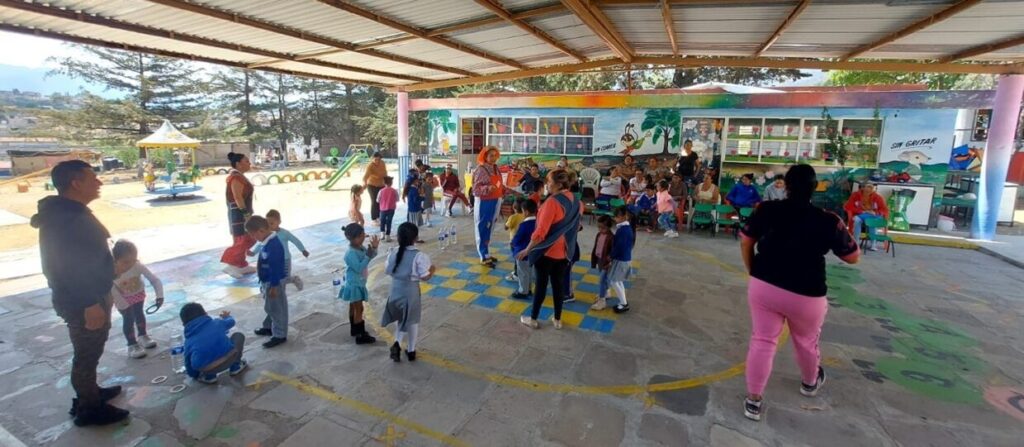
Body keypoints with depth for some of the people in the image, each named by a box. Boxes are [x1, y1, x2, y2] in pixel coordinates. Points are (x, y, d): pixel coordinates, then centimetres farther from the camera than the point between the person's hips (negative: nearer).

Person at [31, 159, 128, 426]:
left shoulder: (70, 212, 9)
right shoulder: (64, 219, -25)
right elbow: (69, 267, -27)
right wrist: (89, 304, -24)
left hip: (90, 295, 10)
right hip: (82, 302, -10)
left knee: (90, 352, 23)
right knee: (87, 354, 4)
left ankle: (89, 394, 39)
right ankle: (89, 409, 19)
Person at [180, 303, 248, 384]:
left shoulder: (188, 341, 20)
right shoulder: (216, 323, 18)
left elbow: (189, 364, 28)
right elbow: (231, 321, 40)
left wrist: (195, 375, 49)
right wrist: (227, 316, 64)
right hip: (228, 359, -1)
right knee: (238, 336, 28)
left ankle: (209, 376, 22)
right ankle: (235, 367, 31)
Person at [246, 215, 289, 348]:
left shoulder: (274, 245, -30)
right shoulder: (268, 242, 2)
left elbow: (275, 268, -27)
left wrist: (274, 286, -22)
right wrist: (265, 283, 21)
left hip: (274, 282, -10)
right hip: (268, 281, 10)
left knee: (277, 308, 4)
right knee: (270, 307, 26)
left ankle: (279, 335, 17)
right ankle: (269, 327, 44)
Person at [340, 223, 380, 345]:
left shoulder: (360, 248, 0)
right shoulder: (351, 253, -27)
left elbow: (370, 256, 9)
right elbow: (359, 268, -32)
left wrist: (374, 248, -9)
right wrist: (368, 256, -33)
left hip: (358, 283, 9)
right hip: (354, 285, -9)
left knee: (353, 307, 21)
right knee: (359, 309, -3)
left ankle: (354, 329, 36)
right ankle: (361, 336, 5)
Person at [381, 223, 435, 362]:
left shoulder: (393, 252, -7)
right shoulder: (419, 256, -20)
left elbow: (387, 271, 3)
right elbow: (425, 277, -15)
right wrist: (432, 270, 4)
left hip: (395, 291, 3)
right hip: (411, 292, -3)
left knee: (400, 319, 25)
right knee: (412, 321, 15)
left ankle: (397, 343, 9)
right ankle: (411, 351, 25)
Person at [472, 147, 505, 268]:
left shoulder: (496, 168, 9)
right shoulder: (480, 170, -14)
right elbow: (476, 188, -18)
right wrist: (488, 188, -33)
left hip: (495, 201, 8)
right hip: (484, 202, -8)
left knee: (489, 228, 16)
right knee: (482, 228, 1)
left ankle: (486, 253, 28)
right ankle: (484, 257, 7)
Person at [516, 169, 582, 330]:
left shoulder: (552, 202, -23)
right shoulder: (575, 202, 1)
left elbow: (541, 230, -24)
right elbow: (576, 227, 12)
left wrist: (527, 249, -16)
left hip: (547, 250, -6)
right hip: (564, 250, 6)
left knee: (541, 284, 7)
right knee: (559, 284, 15)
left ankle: (533, 319, 20)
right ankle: (557, 319, 26)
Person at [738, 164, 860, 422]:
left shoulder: (766, 210, -6)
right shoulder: (827, 221, -11)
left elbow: (745, 241, 3)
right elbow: (853, 258, 2)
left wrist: (752, 271, 15)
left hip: (763, 287, 1)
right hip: (806, 296, -1)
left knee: (762, 342, 9)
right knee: (806, 343, 24)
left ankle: (753, 401, 13)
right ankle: (810, 382, 52)